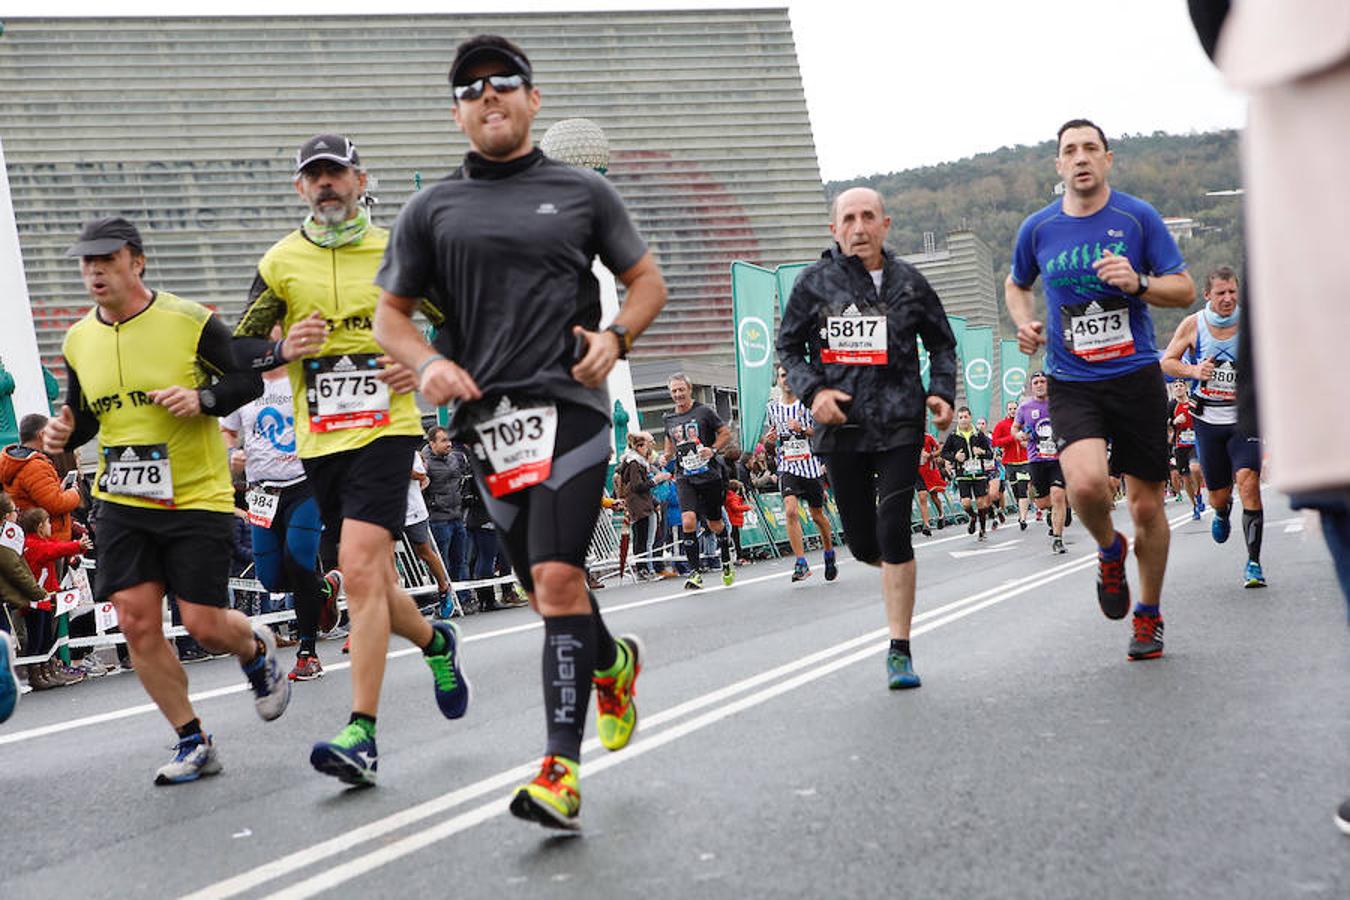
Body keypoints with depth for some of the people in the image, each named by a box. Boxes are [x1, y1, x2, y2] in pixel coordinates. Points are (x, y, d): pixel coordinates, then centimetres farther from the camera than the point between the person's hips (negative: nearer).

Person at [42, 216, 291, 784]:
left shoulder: (191, 321, -8)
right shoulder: (78, 341, 6)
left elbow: (249, 381, -1)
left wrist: (203, 399, -20)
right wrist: (63, 434, -4)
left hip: (197, 497, -4)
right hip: (122, 502, 4)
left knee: (205, 625, -5)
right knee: (136, 623, -5)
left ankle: (257, 649, 32)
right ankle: (192, 742, 10)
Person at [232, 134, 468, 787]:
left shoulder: (396, 252, 5)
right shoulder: (280, 262, 8)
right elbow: (237, 349, 9)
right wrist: (283, 349, -11)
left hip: (385, 430, -3)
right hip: (319, 440, 3)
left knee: (360, 570, -18)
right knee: (369, 581, 10)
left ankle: (361, 735, -17)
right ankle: (435, 642, 41)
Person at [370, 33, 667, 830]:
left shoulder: (583, 192, 9)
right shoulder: (432, 210, 12)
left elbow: (648, 279, 16)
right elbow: (391, 311, 16)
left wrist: (616, 336, -4)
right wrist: (428, 364, -4)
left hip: (568, 406, -3)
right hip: (485, 420, 3)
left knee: (557, 579, -16)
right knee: (545, 585, 11)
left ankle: (562, 770, -15)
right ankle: (613, 662, 43)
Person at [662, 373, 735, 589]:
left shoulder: (704, 411, -3)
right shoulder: (668, 419, 10)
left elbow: (726, 434, 1)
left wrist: (713, 450, -14)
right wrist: (666, 456, 5)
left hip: (709, 475, -2)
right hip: (684, 478, 2)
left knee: (715, 524, 8)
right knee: (688, 521, -18)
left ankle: (726, 563, 33)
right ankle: (695, 572, -11)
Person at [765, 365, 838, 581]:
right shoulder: (773, 407, 8)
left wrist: (802, 429, -19)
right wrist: (772, 435, 4)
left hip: (812, 466, -2)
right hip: (787, 467, 2)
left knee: (817, 515, 10)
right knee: (790, 511, -19)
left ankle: (829, 555, 35)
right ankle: (801, 563, -18)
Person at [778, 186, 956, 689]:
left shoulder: (908, 282, 5)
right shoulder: (815, 282, 2)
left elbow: (942, 343, 17)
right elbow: (788, 346, 9)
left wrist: (942, 392, 2)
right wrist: (813, 391, -7)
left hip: (899, 424, -1)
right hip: (840, 426, 1)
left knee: (893, 535, -11)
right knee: (862, 543, 7)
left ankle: (899, 651, -3)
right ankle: (896, 569, 45)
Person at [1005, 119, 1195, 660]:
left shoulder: (1138, 217, -1)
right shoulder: (1038, 228, 4)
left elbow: (1185, 289, 2)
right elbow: (1016, 285, 23)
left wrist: (1138, 283, -17)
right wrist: (1025, 324, 3)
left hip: (1136, 377, 0)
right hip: (1071, 384, 0)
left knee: (1147, 506, 5)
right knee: (1086, 483, -26)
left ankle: (1149, 617, 27)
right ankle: (1110, 552, 9)